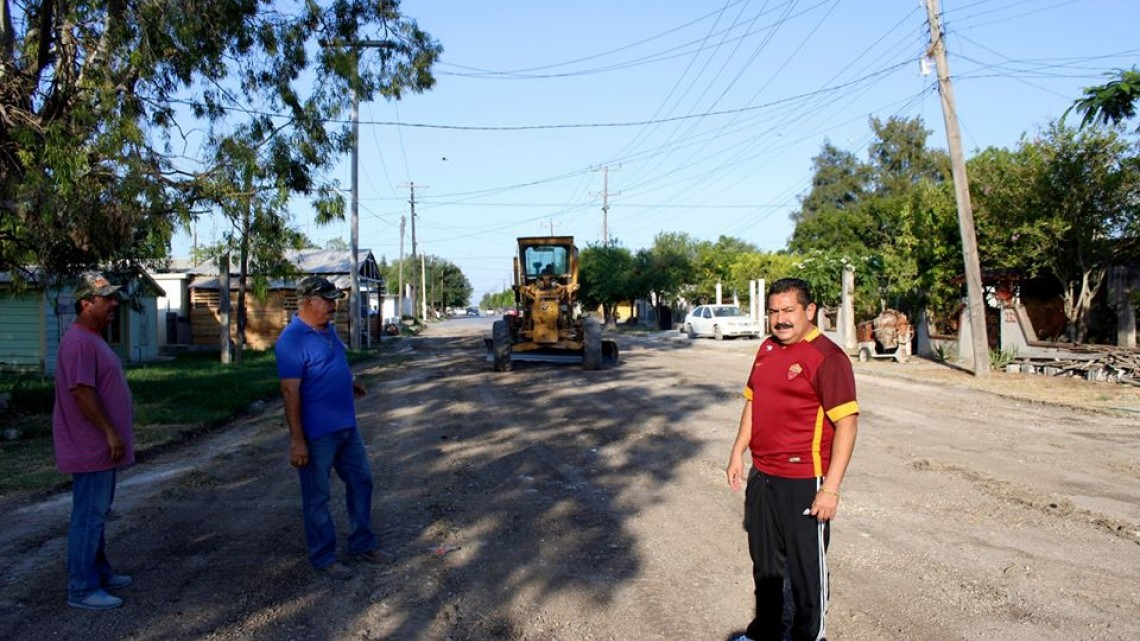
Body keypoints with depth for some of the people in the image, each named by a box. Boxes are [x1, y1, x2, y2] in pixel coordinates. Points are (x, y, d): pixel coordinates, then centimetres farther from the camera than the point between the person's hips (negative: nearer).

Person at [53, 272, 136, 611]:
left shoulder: (93, 339, 14)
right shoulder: (79, 341, -19)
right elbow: (82, 392, -25)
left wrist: (112, 434, 21)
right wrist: (110, 432, -22)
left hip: (100, 445, 11)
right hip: (90, 447, -11)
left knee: (97, 512, 18)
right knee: (88, 516, -3)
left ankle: (99, 572, 29)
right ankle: (82, 589, 5)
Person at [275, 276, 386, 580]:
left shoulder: (328, 329, 7)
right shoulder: (292, 340, -20)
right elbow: (290, 392, -22)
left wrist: (350, 383, 31)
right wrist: (297, 441, -23)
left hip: (347, 426, 9)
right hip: (317, 434, -9)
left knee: (361, 481, 17)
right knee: (317, 497, 6)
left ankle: (363, 543, 31)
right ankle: (323, 557, 21)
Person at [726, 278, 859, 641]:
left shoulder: (827, 357, -14)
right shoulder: (767, 349, 9)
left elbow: (847, 424, -18)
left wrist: (830, 488, -21)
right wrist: (738, 454, 13)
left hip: (804, 482, -7)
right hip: (761, 475, 8)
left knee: (807, 569, 8)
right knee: (764, 561, 21)